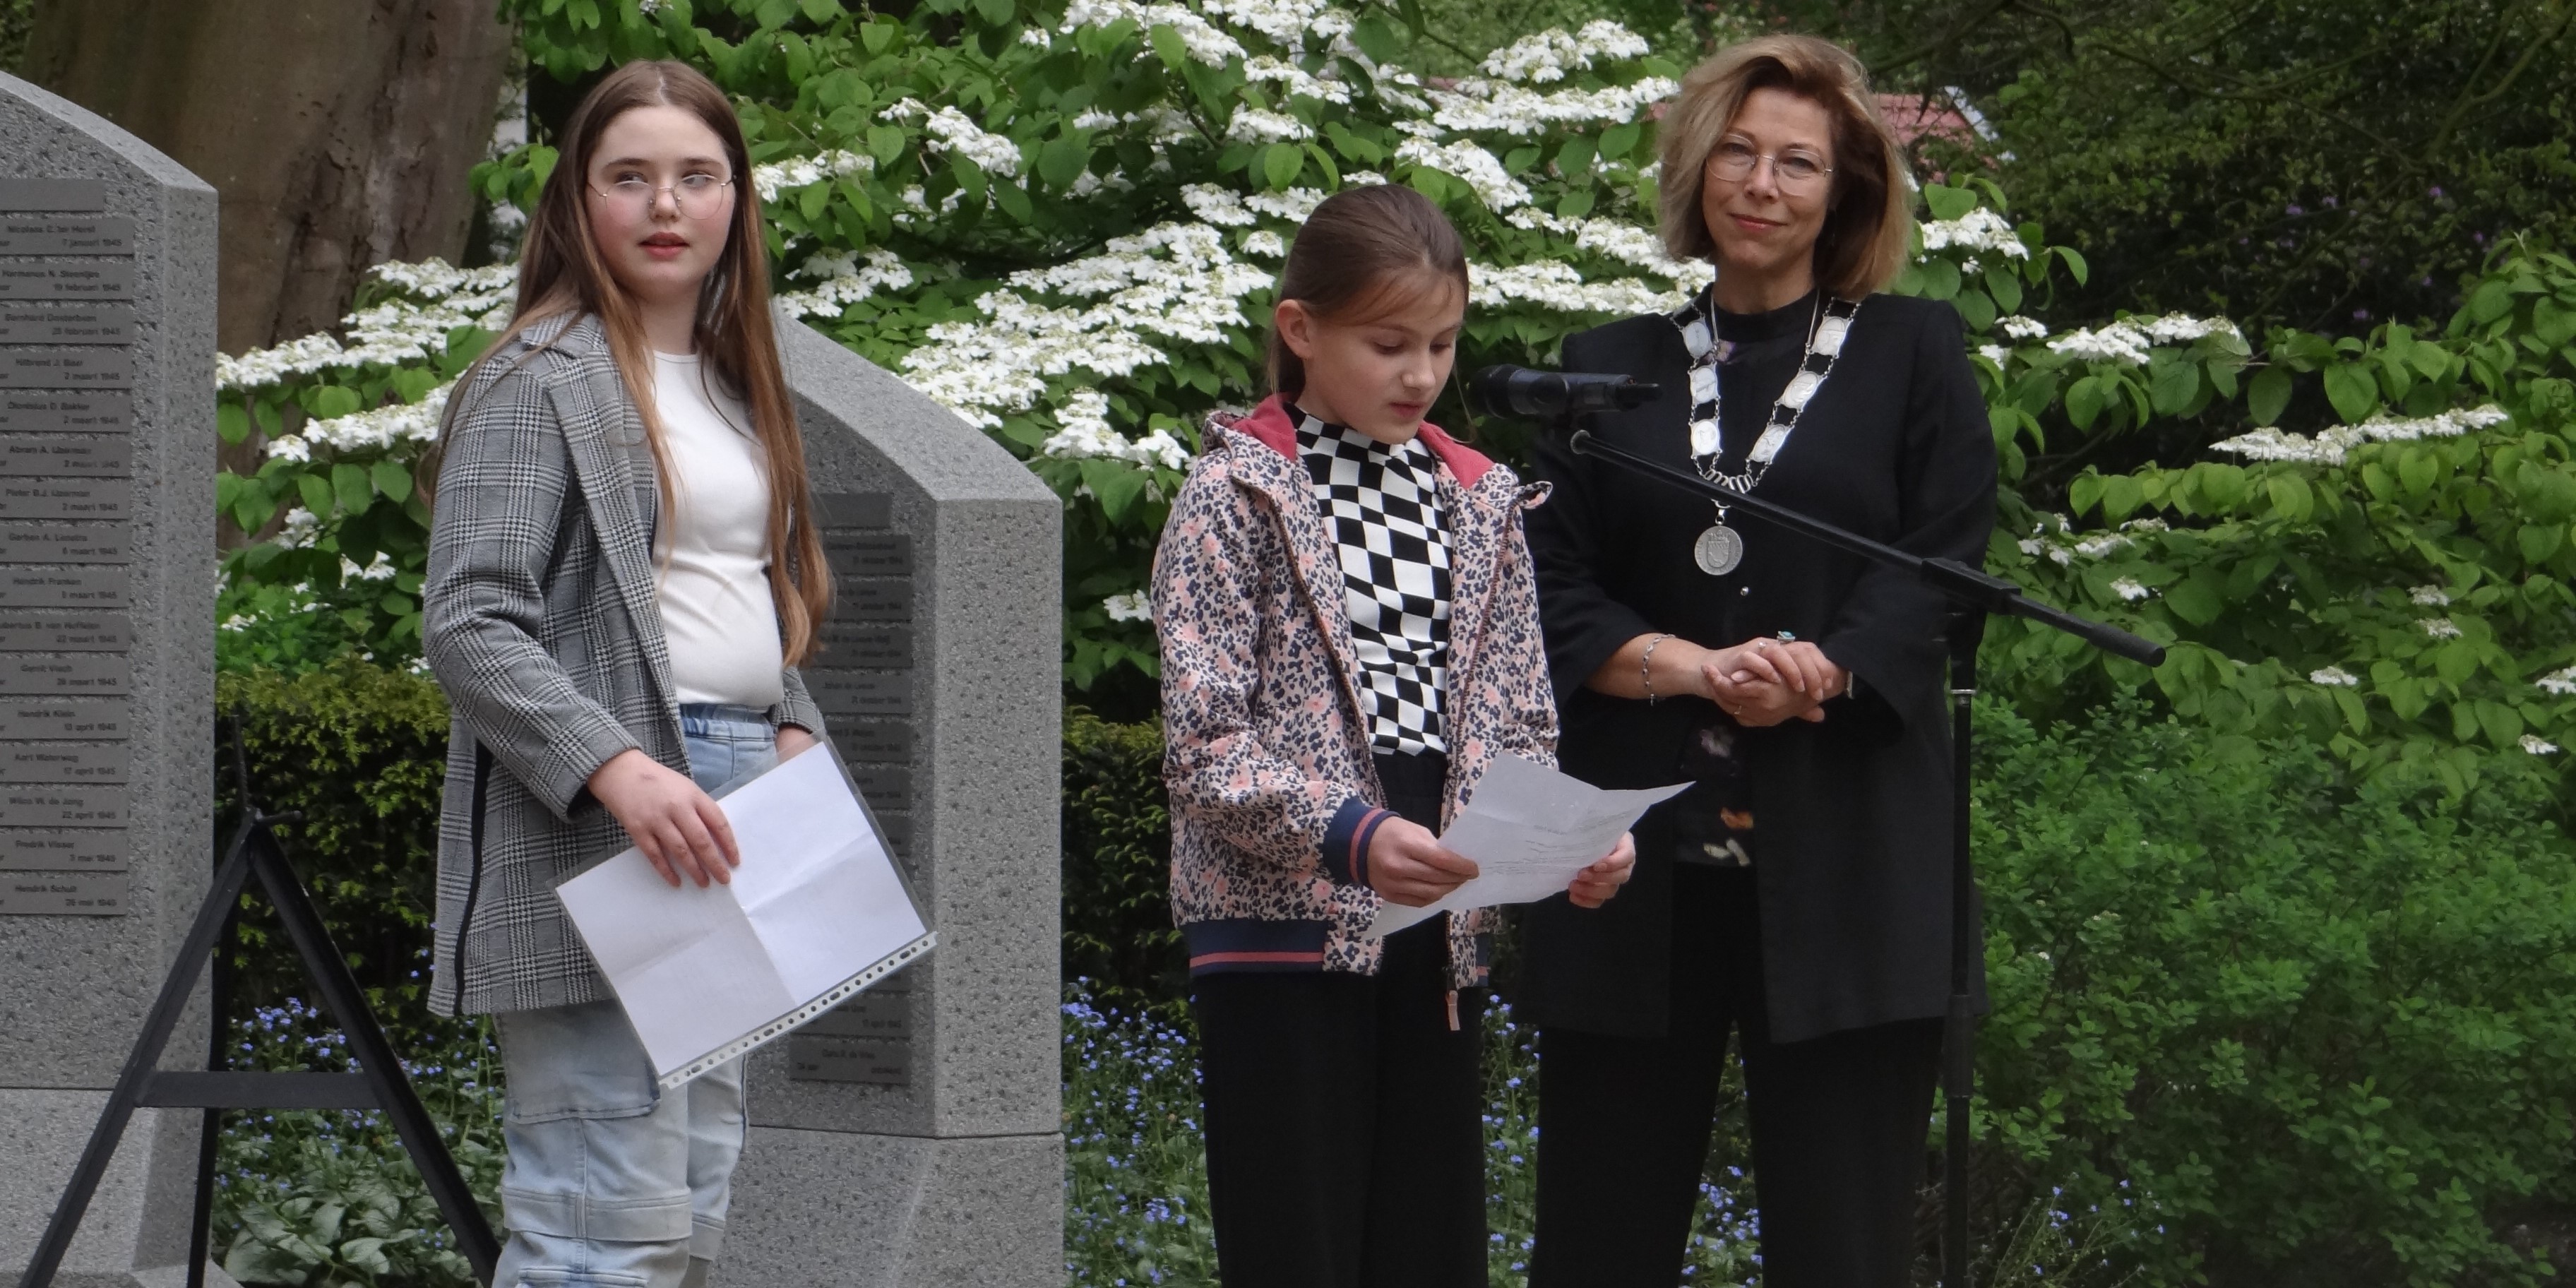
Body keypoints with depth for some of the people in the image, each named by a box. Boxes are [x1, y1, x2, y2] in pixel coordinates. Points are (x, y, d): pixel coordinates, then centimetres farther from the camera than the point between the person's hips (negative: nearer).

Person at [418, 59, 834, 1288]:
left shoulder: (735, 387, 19)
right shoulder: (541, 380, -7)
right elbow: (468, 622, -15)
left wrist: (793, 731, 7)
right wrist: (615, 766, -27)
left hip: (724, 820, 9)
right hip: (589, 832, -9)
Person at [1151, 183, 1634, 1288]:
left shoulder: (1479, 503, 13)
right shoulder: (1236, 496, -2)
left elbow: (1520, 727, 13)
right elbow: (1204, 743, -10)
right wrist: (1349, 836, -24)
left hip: (1439, 940, 5)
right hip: (1284, 928, -5)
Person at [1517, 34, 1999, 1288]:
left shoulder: (1914, 353, 11)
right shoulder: (1611, 370, 15)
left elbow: (1943, 568, 0)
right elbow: (1550, 586, 5)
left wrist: (1818, 671, -17)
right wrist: (1692, 667, -13)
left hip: (1841, 870, -2)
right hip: (1635, 855, 2)